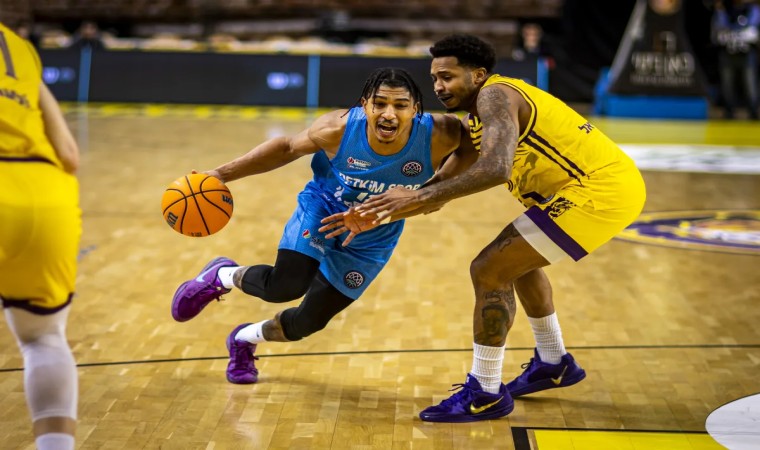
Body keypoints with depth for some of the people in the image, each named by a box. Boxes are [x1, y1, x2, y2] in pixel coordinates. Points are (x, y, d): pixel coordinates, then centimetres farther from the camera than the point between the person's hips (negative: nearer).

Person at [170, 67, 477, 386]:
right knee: (285, 286, -27)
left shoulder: (438, 136, -30)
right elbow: (289, 147, -11)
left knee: (309, 322, 6)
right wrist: (223, 174, -14)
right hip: (322, 209, -2)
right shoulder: (339, 128, -29)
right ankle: (223, 275, 9)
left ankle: (245, 338, 40)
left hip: (372, 239, 2)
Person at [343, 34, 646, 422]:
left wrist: (419, 196, -28)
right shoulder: (474, 122, 17)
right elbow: (443, 188, 20)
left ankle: (485, 393, 2)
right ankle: (553, 364, 40)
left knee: (489, 271, -9)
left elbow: (496, 169, -31)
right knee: (517, 258, 29)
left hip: (599, 191, -11)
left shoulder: (495, 96, -14)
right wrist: (380, 216, 10)